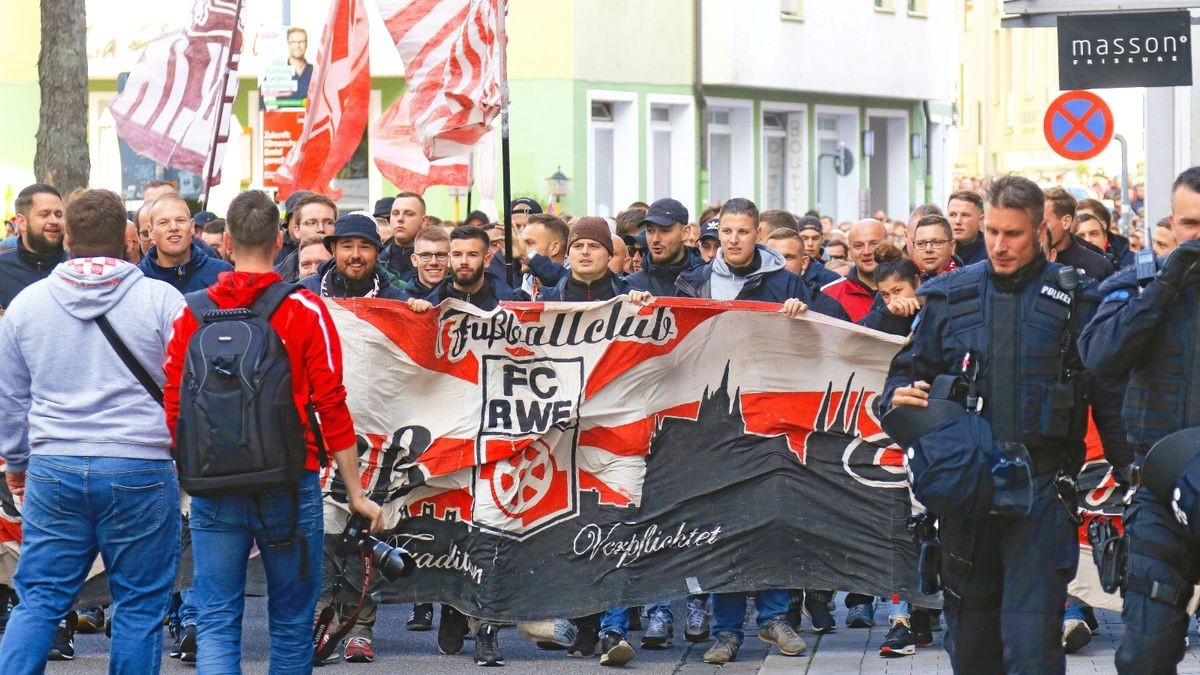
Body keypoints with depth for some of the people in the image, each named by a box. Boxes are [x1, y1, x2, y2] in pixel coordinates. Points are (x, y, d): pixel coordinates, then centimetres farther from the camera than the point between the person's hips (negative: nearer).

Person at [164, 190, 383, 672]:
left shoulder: (191, 314, 1)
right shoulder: (306, 311, -4)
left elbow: (172, 409, 4)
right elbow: (332, 408, -5)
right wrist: (355, 493, 2)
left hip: (213, 488, 1)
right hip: (289, 487, -1)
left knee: (215, 624, 1)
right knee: (292, 624, 11)